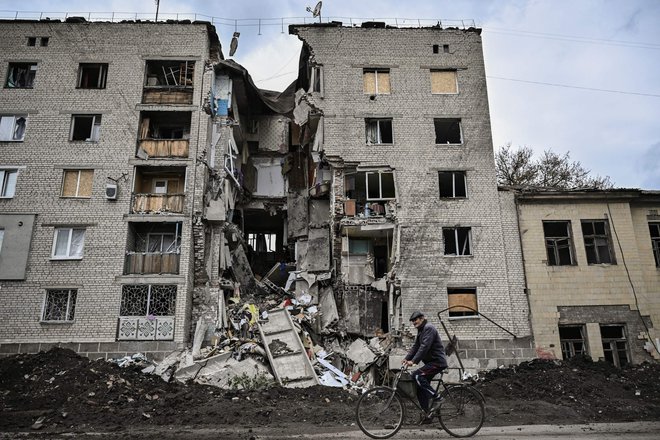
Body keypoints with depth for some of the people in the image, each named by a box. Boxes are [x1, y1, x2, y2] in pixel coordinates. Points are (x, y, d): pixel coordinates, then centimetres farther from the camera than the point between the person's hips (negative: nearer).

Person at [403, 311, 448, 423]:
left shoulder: (429, 328, -13)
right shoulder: (421, 331, 18)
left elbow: (425, 347, -23)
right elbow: (415, 347, 15)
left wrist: (413, 361, -28)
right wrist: (406, 358, 1)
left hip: (437, 361, -10)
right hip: (431, 362, 10)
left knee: (416, 375, -24)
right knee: (420, 389, 7)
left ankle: (436, 397, -16)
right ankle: (426, 414, 13)